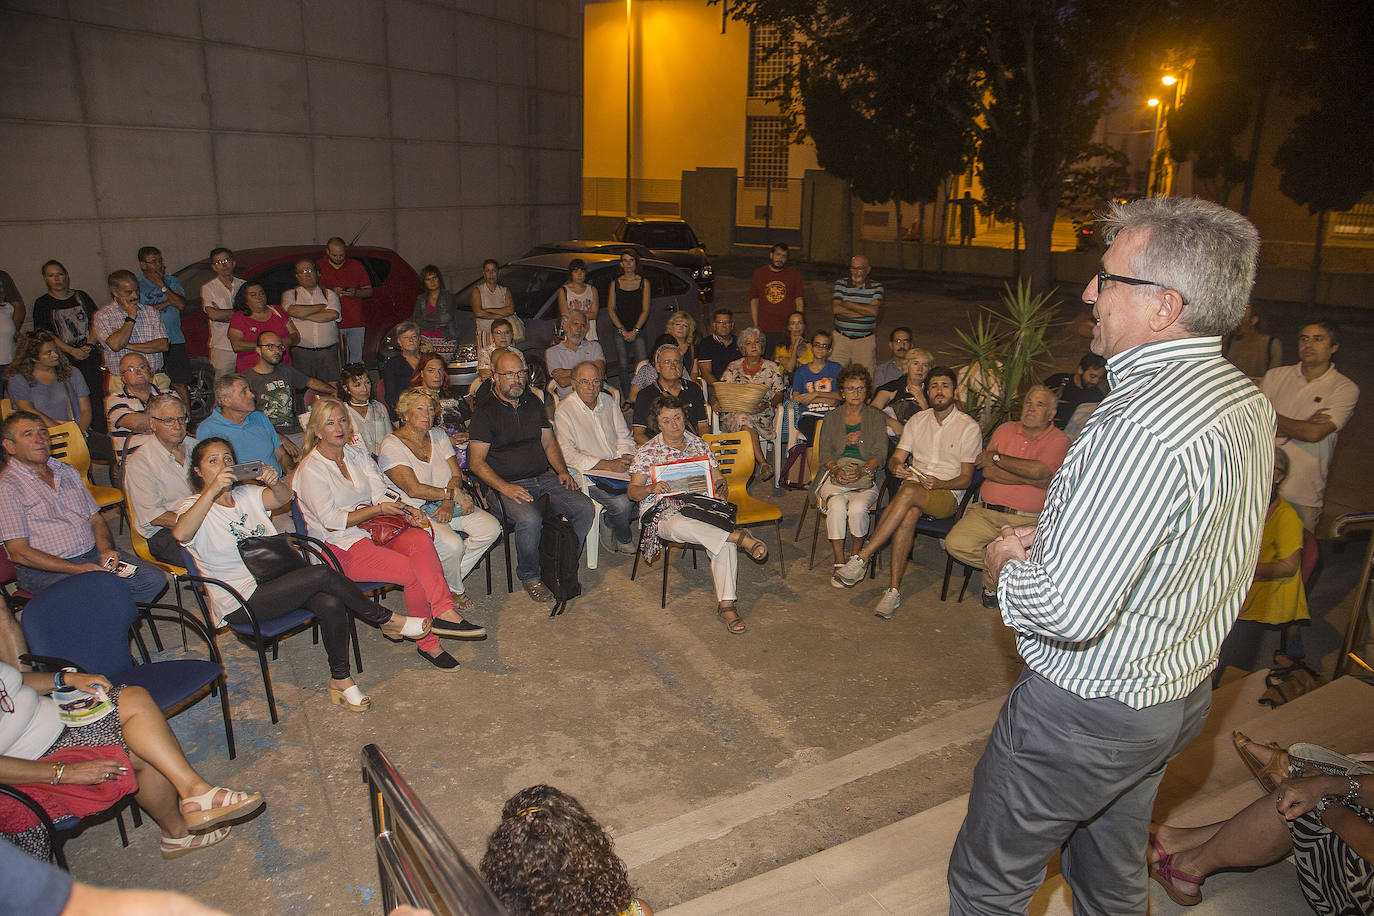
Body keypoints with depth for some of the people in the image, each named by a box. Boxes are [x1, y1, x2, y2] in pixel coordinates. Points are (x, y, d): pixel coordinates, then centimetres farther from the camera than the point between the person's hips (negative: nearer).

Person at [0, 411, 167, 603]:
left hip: (93, 554, 7)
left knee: (154, 579, -14)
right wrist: (78, 569, -19)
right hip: (45, 570, -6)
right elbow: (19, 553, -11)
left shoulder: (68, 472, 18)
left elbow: (96, 519, 19)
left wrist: (106, 550, -3)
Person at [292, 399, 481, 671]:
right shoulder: (310, 469, -5)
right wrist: (378, 509, -17)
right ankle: (428, 643, -19)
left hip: (373, 530, 6)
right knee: (414, 573, -26)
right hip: (340, 547, -6)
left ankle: (443, 613, -37)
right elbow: (331, 521, -12)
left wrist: (406, 511, -16)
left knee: (420, 537, -28)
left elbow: (381, 493, 5)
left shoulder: (356, 455, 15)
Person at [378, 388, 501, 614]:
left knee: (491, 528, -16)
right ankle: (453, 591, 0)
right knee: (452, 544, -32)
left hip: (447, 505, 7)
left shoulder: (438, 435, 11)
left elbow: (457, 475, 6)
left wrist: (448, 503, -13)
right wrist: (453, 494, -17)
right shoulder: (390, 445, -8)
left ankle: (448, 579, -1)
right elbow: (414, 489, -17)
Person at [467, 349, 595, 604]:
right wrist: (505, 487, -20)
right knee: (530, 519, -34)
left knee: (585, 508, -16)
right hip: (507, 483, -5)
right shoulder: (485, 410, -4)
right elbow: (476, 463, -7)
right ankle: (529, 577, -7)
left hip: (544, 477, 6)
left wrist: (562, 470, 2)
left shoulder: (533, 402, 15)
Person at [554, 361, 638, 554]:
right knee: (622, 503, -28)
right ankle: (623, 539, 7)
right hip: (588, 473, -6)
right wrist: (607, 465, -21)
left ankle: (609, 522, 5)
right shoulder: (564, 411, -7)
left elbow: (624, 436, 16)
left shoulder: (608, 401, 11)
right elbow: (567, 453, -15)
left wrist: (625, 457, -8)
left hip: (618, 467, 6)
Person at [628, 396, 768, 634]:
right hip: (661, 512, -2)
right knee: (680, 525, -42)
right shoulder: (647, 451, 7)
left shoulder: (699, 444, 15)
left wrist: (721, 491, -6)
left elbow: (719, 479, 18)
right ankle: (740, 537, -40)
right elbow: (632, 491, 3)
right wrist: (651, 488, -19)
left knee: (725, 539, -30)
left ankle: (726, 604, -29)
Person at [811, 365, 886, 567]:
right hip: (835, 475, 1)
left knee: (857, 508, -31)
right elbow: (824, 452, 6)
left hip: (867, 476, -1)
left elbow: (880, 453, 2)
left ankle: (856, 556, -6)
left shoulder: (876, 417, 11)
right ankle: (839, 562, -22)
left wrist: (862, 470, -18)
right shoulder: (832, 418, 15)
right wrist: (836, 470, -15)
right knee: (836, 506, -31)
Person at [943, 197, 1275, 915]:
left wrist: (1005, 566, -12)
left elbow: (1066, 611, -33)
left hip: (1086, 713, -9)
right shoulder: (1248, 402, 0)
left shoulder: (1144, 427, -32)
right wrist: (1049, 540, 2)